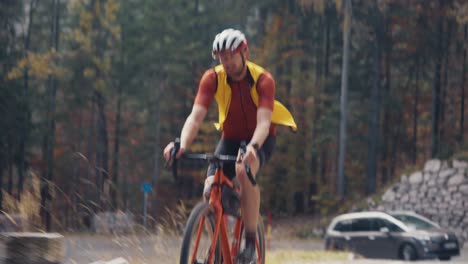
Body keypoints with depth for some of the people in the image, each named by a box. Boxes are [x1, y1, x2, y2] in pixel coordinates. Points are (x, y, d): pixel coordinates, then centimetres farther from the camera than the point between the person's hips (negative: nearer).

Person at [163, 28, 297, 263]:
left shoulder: (263, 79, -24)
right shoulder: (213, 78, -17)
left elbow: (263, 122, -36)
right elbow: (196, 117, -27)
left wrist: (252, 147, -57)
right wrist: (182, 144, -47)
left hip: (260, 139, -3)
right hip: (230, 138, 3)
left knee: (244, 170, -36)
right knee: (210, 189, -21)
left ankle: (251, 241, -27)